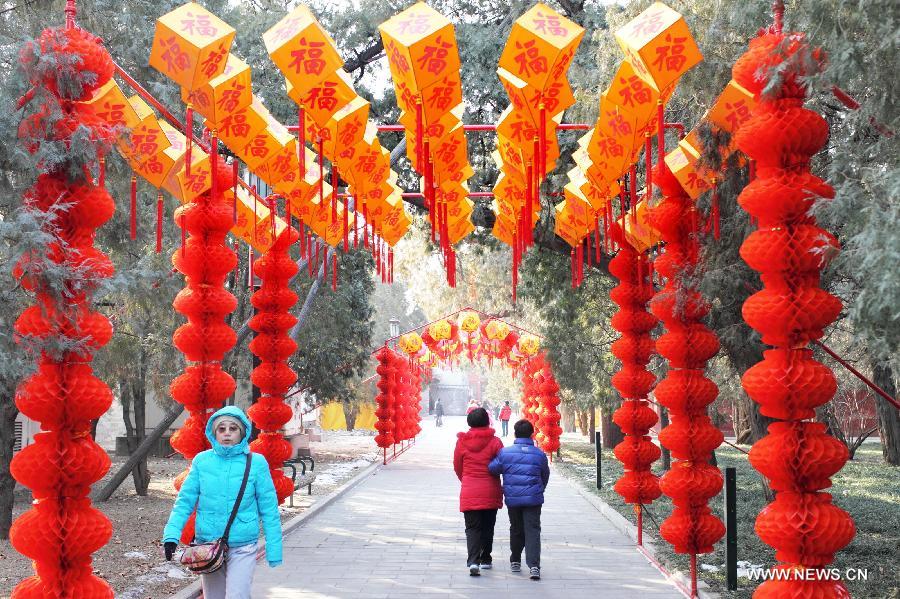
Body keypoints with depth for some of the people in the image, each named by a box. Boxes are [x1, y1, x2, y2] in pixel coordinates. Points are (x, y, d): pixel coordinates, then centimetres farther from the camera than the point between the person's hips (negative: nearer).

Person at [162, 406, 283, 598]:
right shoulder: (202, 460, 0)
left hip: (242, 547, -3)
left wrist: (274, 549, -4)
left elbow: (268, 509, -3)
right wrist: (172, 534, -14)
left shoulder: (256, 463, -6)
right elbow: (185, 501, 0)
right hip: (207, 544, 3)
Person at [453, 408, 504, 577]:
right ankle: (486, 559, 25)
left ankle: (473, 561, -18)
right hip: (491, 492, 0)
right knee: (488, 526, 17)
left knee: (472, 528, 1)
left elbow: (457, 467, 7)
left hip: (469, 493, 0)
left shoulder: (462, 442, -2)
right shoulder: (495, 442, -7)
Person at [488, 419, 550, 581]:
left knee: (516, 529, 18)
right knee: (532, 530, -2)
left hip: (512, 499, 1)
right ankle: (533, 565, -15)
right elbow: (545, 476, 12)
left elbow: (492, 468, -3)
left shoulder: (505, 452, -4)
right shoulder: (539, 454, 0)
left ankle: (515, 561, 29)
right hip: (533, 499, -1)